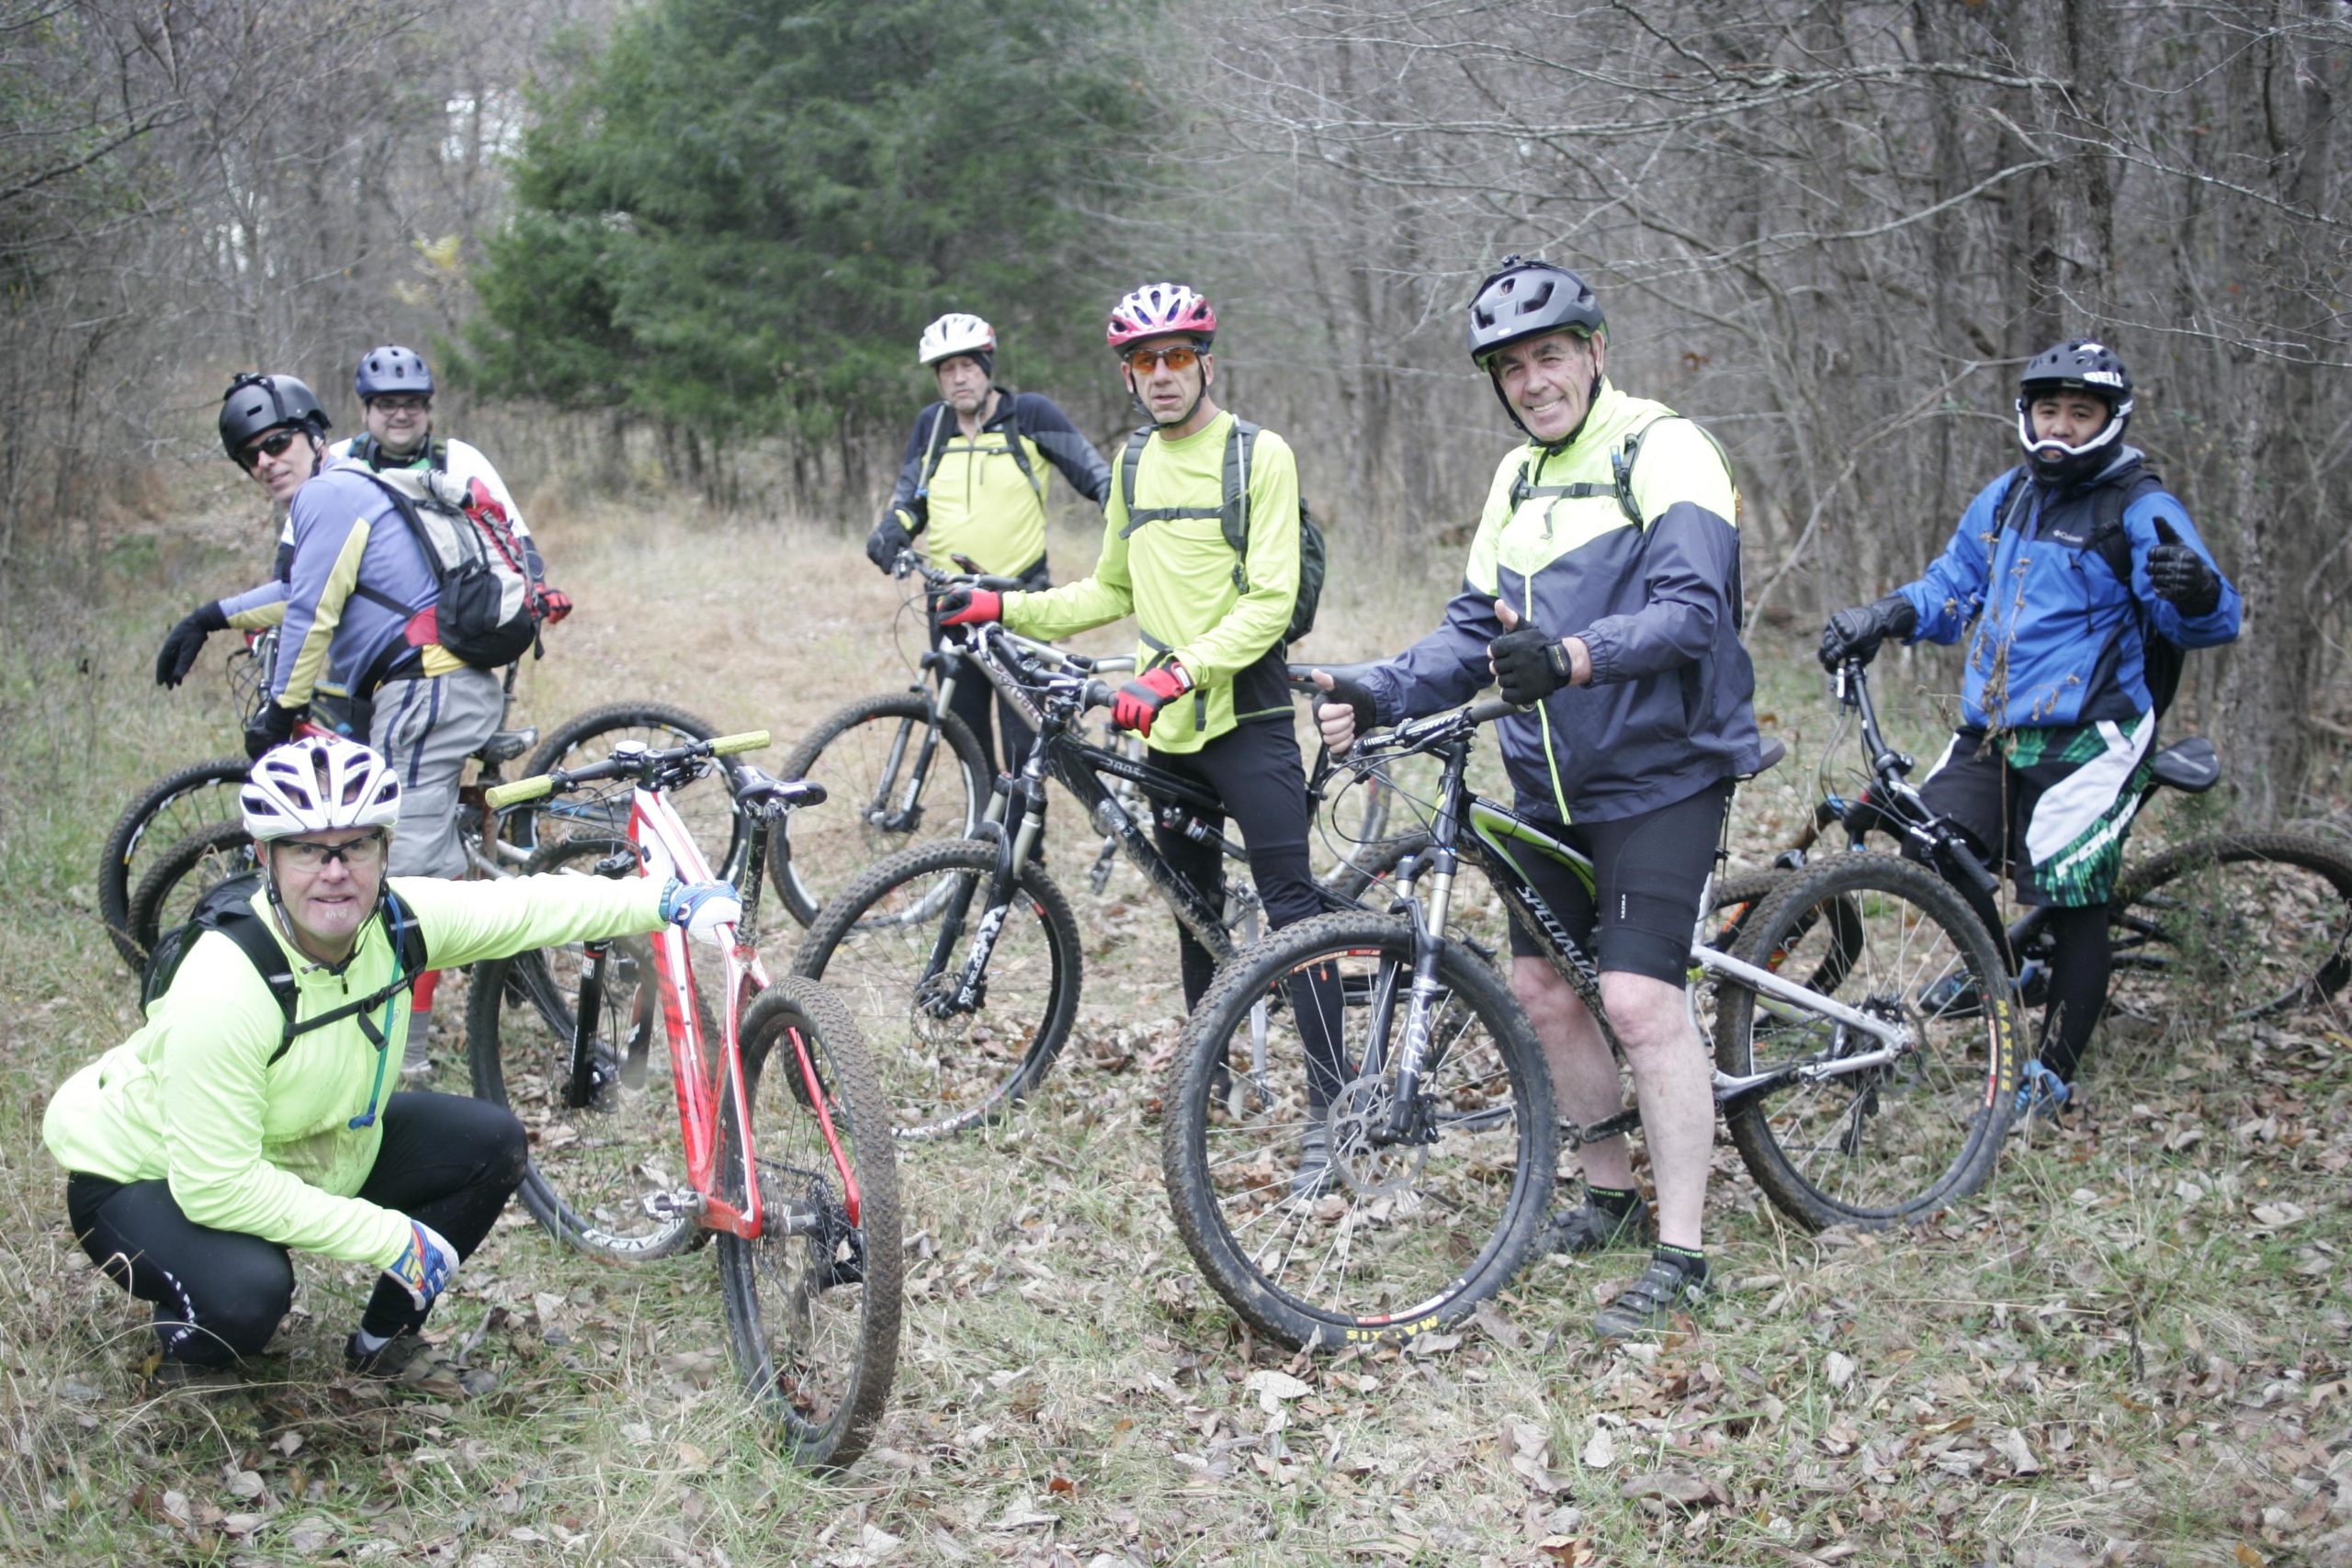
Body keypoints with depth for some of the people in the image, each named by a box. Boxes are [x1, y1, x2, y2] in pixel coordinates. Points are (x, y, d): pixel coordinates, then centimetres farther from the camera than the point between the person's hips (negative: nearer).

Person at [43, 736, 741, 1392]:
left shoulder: (397, 919, -17)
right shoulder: (224, 992, -36)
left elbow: (531, 905, -1)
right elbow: (216, 1188, -35)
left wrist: (671, 902, -6)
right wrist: (392, 1238, -30)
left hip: (317, 1146, 7)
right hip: (151, 1180, -7)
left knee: (491, 1143, -4)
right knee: (247, 1290, -37)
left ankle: (387, 1342, 15)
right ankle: (190, 1352, 2)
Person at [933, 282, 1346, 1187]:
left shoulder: (1259, 457, -8)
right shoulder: (1135, 466, 14)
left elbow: (1269, 602, -16)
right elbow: (1113, 593, 23)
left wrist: (1176, 673, -27)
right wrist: (1002, 609, 13)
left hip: (1246, 714, -7)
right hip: (1166, 726, 7)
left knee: (1289, 904, -10)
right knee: (1195, 905, 15)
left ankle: (1329, 1108, -9)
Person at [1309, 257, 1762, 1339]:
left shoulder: (1664, 452, -11)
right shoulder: (1520, 479, 14)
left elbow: (1690, 610, -24)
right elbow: (1474, 629, 13)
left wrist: (1574, 656, -40)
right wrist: (1376, 696, -4)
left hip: (1658, 776, -8)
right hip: (1550, 786, 8)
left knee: (1641, 1002, -15)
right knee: (1541, 991, 9)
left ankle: (1680, 1254, -6)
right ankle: (1611, 1195, 28)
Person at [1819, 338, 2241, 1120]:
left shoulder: (2138, 507, -9)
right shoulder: (2005, 498, 11)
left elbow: (2212, 620, -18)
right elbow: (1951, 590, 22)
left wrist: (2196, 589, -42)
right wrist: (1881, 618, 3)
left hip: (2084, 741, -6)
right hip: (1989, 736, 6)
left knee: (2072, 906, -3)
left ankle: (2052, 1076, 9)